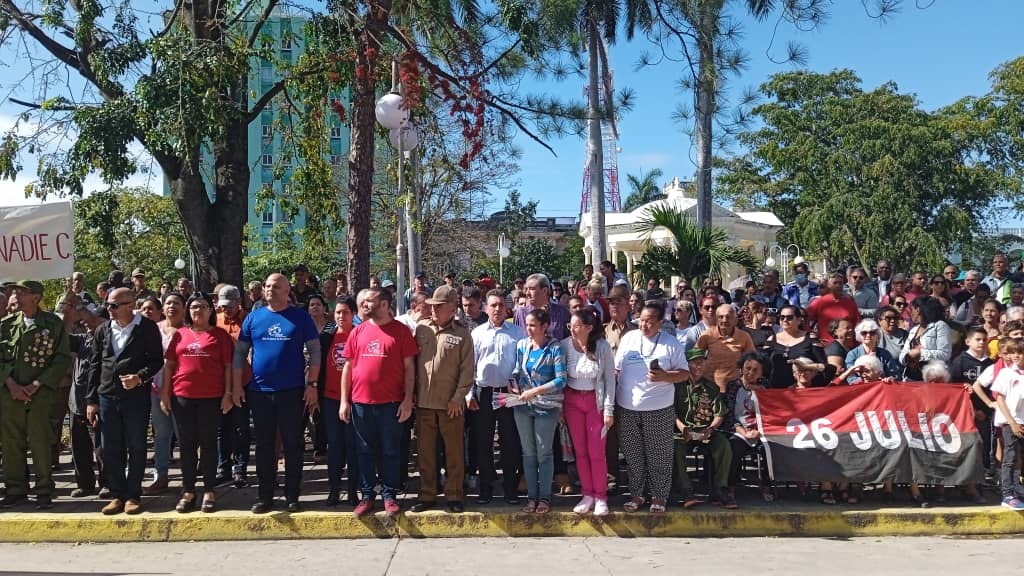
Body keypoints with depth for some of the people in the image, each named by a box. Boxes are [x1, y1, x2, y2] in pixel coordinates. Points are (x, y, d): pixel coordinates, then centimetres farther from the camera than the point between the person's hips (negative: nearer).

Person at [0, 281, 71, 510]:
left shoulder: (53, 324, -1)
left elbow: (63, 359, -3)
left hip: (40, 393, -4)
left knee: (40, 442, -5)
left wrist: (36, 385, -9)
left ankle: (44, 491, 7)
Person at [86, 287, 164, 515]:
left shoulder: (147, 328, -5)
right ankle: (117, 495, 18)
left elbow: (157, 359, -3)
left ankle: (133, 495, 12)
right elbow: (95, 365, 11)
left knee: (136, 447, 2)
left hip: (137, 396, -4)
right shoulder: (103, 330, 9)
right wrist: (91, 400, 8)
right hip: (107, 397, 4)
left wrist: (140, 377, -21)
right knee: (111, 449, 8)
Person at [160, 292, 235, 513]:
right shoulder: (180, 334, 10)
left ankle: (209, 492, 12)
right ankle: (188, 491, 17)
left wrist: (228, 393, -5)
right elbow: (169, 364, 10)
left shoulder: (220, 334, 4)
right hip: (182, 396, 2)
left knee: (208, 443, 4)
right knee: (186, 444, 8)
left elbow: (228, 366, 1)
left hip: (211, 397, -2)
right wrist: (164, 393, 5)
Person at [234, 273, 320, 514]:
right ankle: (265, 496, 20)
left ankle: (292, 496, 15)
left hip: (292, 391, -2)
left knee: (292, 445, 5)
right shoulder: (253, 317, 6)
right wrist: (237, 385, 2)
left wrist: (312, 384, -8)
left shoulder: (300, 317, 0)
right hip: (259, 391, 2)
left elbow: (315, 351, -1)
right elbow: (240, 352, 9)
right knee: (264, 445, 10)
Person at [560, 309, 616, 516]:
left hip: (595, 401, -2)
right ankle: (587, 495, 21)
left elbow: (610, 379, -7)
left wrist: (609, 410, -8)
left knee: (596, 452, 2)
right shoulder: (565, 345, -9)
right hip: (572, 401, 2)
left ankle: (600, 497, 16)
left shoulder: (602, 347, -13)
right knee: (580, 451, 9)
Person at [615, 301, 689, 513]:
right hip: (627, 408, 2)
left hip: (659, 409, -2)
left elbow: (684, 373, 1)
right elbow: (616, 369, 10)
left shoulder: (671, 344, 0)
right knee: (633, 455, 11)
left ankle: (659, 496, 21)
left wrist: (665, 376, -17)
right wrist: (612, 398, 2)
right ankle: (637, 493, 25)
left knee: (658, 455, 5)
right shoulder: (628, 338, 6)